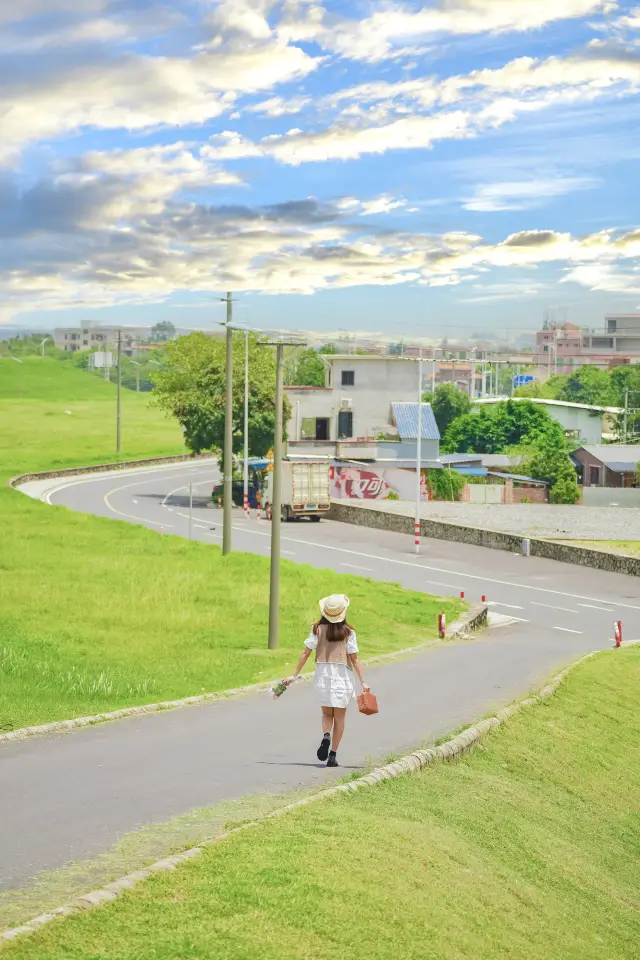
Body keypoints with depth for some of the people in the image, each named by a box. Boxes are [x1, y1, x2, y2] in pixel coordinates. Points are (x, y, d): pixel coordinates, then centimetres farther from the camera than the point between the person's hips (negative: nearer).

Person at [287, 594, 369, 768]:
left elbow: (305, 653, -2)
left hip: (322, 675, 1)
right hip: (343, 676, -1)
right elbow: (354, 659, -5)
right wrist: (362, 682, -1)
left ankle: (326, 736, -15)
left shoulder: (317, 629, -2)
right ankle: (333, 754, 4)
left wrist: (295, 675, 4)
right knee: (339, 716, 9)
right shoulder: (348, 632, -5)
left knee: (327, 713, 17)